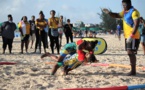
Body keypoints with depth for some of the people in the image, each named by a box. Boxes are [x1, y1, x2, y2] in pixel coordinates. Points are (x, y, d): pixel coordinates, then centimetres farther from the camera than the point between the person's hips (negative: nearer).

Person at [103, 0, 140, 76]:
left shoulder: (134, 12, -14)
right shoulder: (125, 12, 15)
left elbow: (136, 24, -21)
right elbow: (117, 15, 29)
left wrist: (131, 36, -27)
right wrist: (109, 12, 11)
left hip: (133, 37, -9)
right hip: (127, 36, 9)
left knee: (130, 52, -13)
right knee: (130, 53, 11)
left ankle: (133, 71, -10)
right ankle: (133, 70, 17)